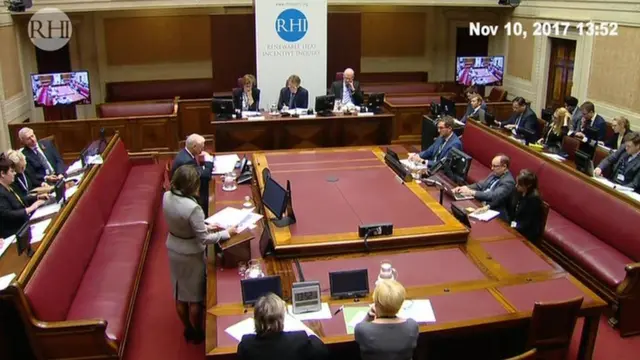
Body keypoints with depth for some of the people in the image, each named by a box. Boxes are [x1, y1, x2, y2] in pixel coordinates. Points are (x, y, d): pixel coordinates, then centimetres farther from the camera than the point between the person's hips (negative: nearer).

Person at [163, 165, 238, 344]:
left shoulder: (166, 197, -11)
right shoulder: (192, 207, -33)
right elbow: (204, 239, -25)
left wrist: (205, 226, 6)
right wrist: (226, 233, -12)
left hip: (173, 250, 7)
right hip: (191, 255, -7)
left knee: (180, 294, 23)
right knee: (195, 297, 16)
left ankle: (187, 330, 43)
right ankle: (197, 333, 36)